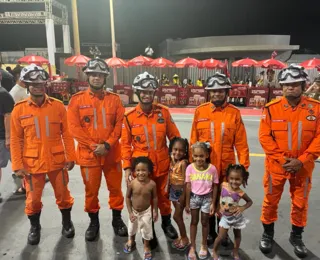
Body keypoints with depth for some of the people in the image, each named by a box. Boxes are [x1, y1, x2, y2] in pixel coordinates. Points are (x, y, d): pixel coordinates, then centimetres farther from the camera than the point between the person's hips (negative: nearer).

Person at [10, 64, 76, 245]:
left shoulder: (58, 106, -4)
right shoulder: (19, 109, -5)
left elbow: (66, 134, -1)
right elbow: (15, 140, -3)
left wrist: (71, 157, -3)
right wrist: (17, 165, -6)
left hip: (57, 161, 0)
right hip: (32, 163, 0)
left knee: (63, 194, 15)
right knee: (33, 198, 13)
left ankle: (67, 223, 38)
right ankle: (35, 228, 38)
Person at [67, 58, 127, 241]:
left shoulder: (114, 99, 1)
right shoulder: (77, 100, -2)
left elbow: (119, 125, -3)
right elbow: (74, 127, -7)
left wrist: (107, 145, -14)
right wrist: (93, 145, -14)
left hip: (112, 153, 1)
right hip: (88, 154, -1)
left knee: (115, 188, 12)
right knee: (91, 190, 11)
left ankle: (117, 219, 32)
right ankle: (94, 222, 31)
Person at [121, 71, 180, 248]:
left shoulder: (163, 112, -4)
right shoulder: (129, 117, -8)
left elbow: (174, 137, 2)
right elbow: (125, 144, -4)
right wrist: (127, 168, -8)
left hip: (162, 164, 1)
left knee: (163, 195, 19)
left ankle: (166, 223, 44)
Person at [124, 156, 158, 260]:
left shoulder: (152, 184, -25)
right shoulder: (132, 183, -24)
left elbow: (155, 198, -9)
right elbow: (128, 197, -11)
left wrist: (155, 211, -3)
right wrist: (130, 212, -11)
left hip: (146, 211, -1)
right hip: (134, 211, 2)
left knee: (146, 230, 16)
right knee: (132, 228, 27)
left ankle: (146, 247, 43)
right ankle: (131, 241, 58)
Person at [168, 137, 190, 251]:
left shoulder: (183, 163, -20)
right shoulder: (172, 161, 1)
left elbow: (185, 181, -20)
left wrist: (183, 195, -19)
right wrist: (168, 189, 13)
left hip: (181, 191, -7)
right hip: (173, 191, 7)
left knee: (176, 216, 1)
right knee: (179, 216, 16)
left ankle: (185, 239, 19)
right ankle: (182, 236, 31)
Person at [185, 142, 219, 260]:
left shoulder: (212, 168, -15)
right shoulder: (190, 168, -13)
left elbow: (215, 187, -6)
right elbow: (188, 186, -6)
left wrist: (213, 203, -5)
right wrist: (187, 203, -3)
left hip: (207, 198, -1)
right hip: (194, 197, 1)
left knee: (205, 222, 15)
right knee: (194, 221, 15)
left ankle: (204, 245, 37)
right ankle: (192, 247, 31)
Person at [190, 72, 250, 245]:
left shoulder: (234, 113, -3)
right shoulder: (200, 111, -3)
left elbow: (241, 143, -3)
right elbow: (193, 140, 1)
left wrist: (244, 166, -5)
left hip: (227, 167, 0)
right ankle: (210, 232, 35)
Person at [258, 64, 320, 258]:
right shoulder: (271, 108, -8)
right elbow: (265, 136, -8)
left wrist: (302, 161, -15)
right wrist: (281, 159, -15)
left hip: (302, 167, 1)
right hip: (276, 165, -1)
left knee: (300, 203, 15)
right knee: (271, 201, 12)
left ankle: (297, 236, 38)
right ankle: (268, 234, 33)